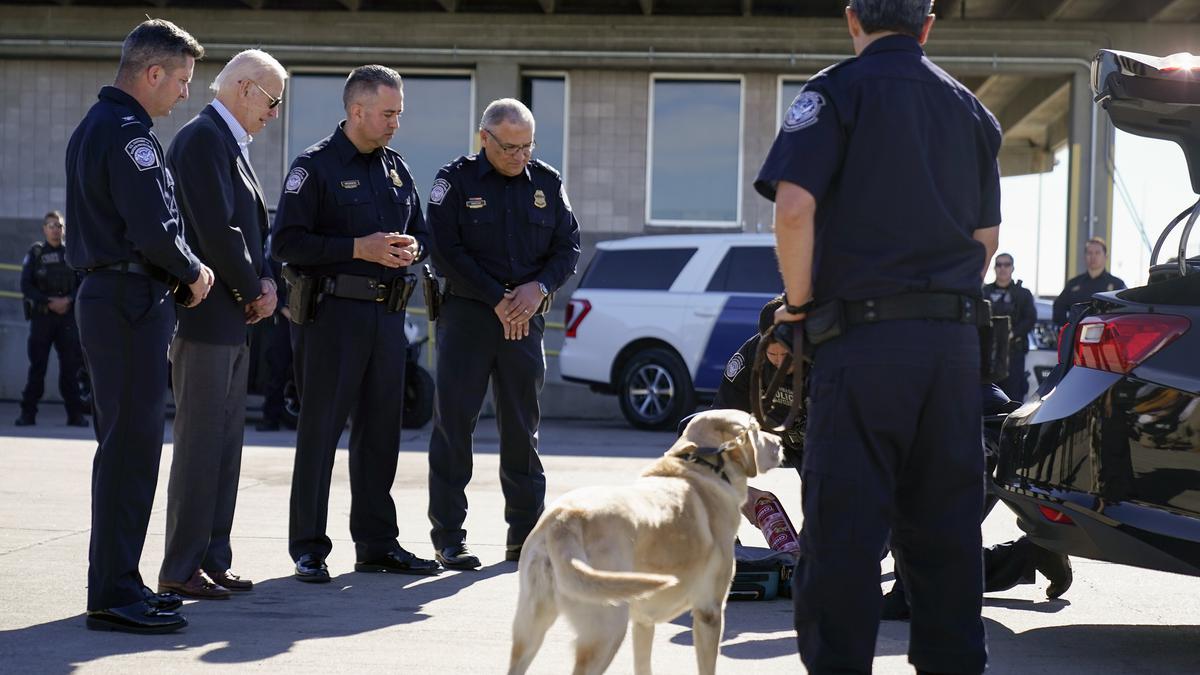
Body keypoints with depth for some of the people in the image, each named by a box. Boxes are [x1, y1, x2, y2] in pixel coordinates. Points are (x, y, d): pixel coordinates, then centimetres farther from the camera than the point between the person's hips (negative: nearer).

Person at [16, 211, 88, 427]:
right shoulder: (35, 253, 5)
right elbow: (25, 286, -1)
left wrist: (69, 300, -12)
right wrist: (49, 302, -12)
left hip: (68, 316, 1)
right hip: (41, 315, -1)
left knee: (70, 365, -1)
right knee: (37, 365, -3)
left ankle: (75, 413, 1)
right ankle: (28, 413, 0)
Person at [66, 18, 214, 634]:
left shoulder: (93, 127, 18)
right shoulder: (129, 134, -15)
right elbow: (154, 229, -22)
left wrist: (178, 272, 13)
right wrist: (193, 272, -5)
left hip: (103, 298, 11)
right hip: (131, 304, -11)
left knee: (124, 446, 15)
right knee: (132, 446, -8)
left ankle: (117, 582, 22)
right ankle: (113, 596, -5)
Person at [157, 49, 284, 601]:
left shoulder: (231, 143, 18)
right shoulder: (202, 138, -13)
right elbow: (216, 230, -20)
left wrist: (265, 280, 3)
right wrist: (254, 291, -9)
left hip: (232, 321, 10)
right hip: (206, 317, -10)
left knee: (225, 445, 12)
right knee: (199, 443, -6)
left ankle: (212, 559, 18)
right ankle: (180, 569, 0)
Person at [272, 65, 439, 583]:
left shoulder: (396, 168, 15)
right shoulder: (315, 166, -6)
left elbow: (421, 231, 24)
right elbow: (286, 242, -13)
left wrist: (411, 248, 0)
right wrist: (358, 249, -18)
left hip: (387, 313, 7)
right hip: (332, 312, -7)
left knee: (381, 431, 10)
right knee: (320, 430, -3)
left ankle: (377, 543, 19)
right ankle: (309, 548, 3)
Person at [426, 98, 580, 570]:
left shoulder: (547, 182, 9)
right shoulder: (456, 180, -3)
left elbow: (568, 247, 10)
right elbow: (445, 251, -9)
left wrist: (539, 287, -10)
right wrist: (498, 300, -12)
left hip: (526, 318, 3)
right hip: (466, 314, -3)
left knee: (522, 428, 8)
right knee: (453, 424, -2)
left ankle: (525, 534, 15)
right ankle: (448, 536, 3)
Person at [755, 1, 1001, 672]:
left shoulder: (838, 90, -2)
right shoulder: (971, 109, 16)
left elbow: (794, 208, -15)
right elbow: (987, 237, 16)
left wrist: (800, 301, -3)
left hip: (863, 339, -5)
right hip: (956, 340, 5)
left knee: (844, 527, -2)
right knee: (946, 524, 11)